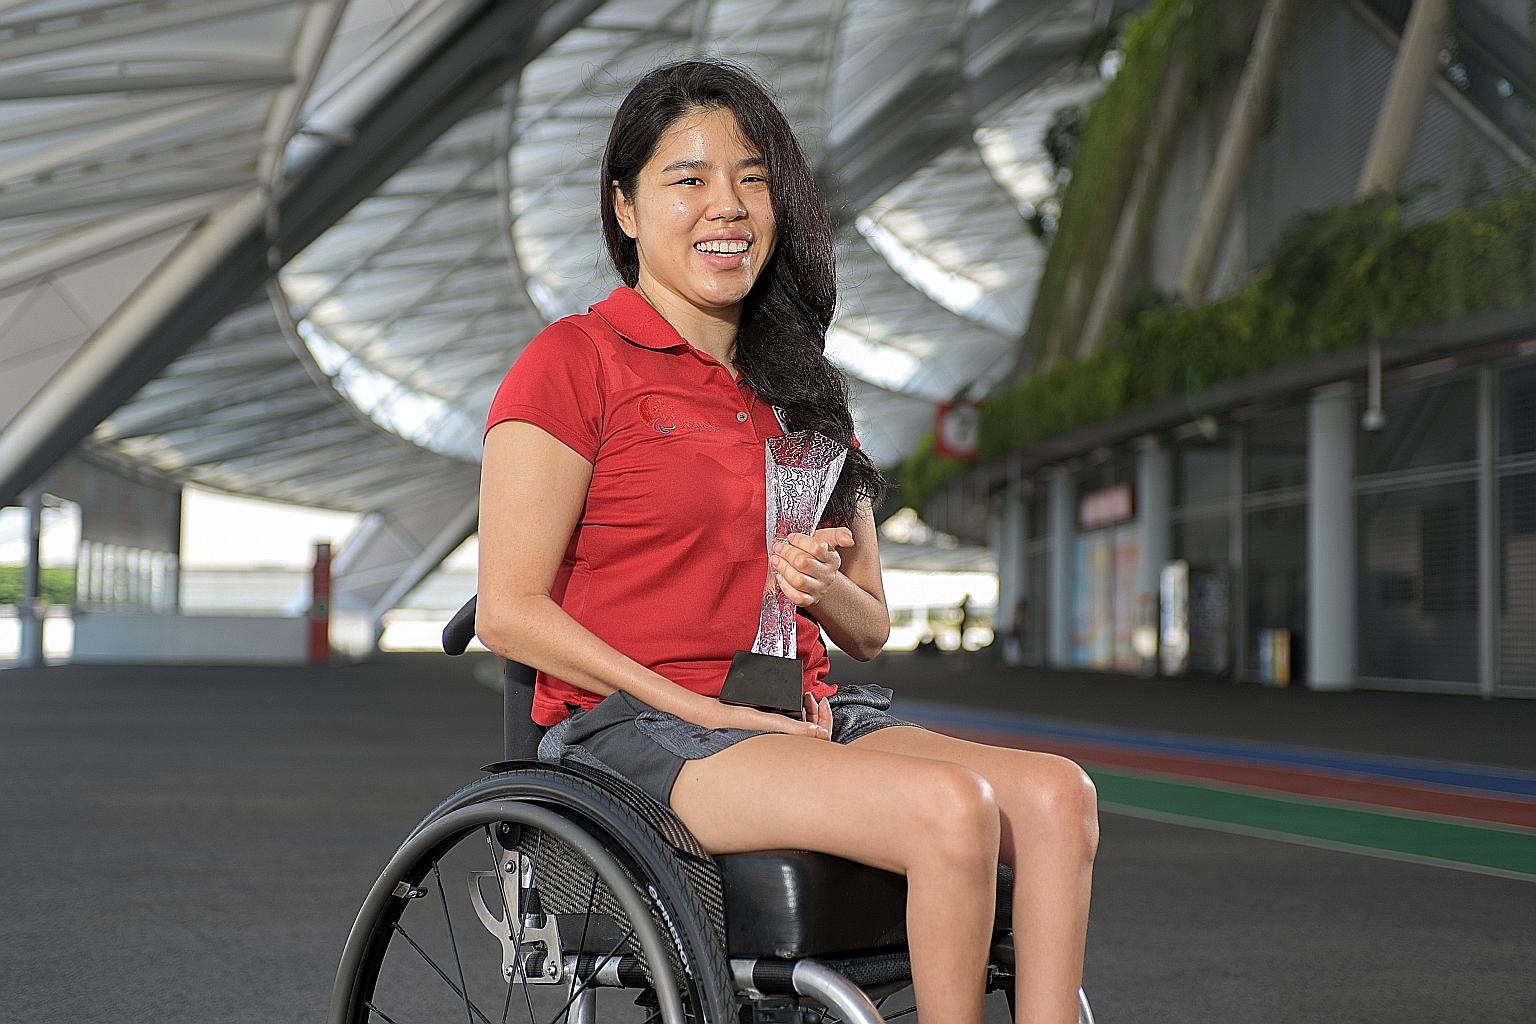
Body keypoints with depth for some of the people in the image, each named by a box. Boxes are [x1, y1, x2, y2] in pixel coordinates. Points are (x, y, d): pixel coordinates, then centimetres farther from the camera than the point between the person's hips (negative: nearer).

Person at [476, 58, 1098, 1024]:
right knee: (952, 807, -29)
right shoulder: (574, 361, -1)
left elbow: (872, 629, 19)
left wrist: (824, 586, -5)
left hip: (801, 719, 7)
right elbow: (510, 610, -9)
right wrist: (702, 708, -15)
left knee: (1057, 793, -20)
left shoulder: (799, 391, 19)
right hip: (634, 729, -6)